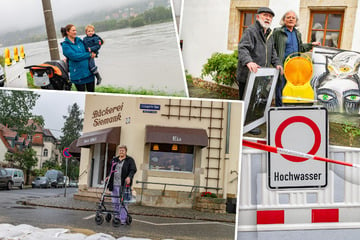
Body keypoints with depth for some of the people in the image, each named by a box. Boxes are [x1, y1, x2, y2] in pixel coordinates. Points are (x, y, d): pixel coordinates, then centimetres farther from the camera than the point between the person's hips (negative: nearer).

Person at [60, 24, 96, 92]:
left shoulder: (79, 40, 11)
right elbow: (75, 56, -18)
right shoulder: (65, 45, -7)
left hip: (89, 71, 5)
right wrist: (89, 55, -14)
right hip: (78, 74, -5)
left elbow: (85, 50, 28)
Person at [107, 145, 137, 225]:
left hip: (124, 185, -5)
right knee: (114, 202, 7)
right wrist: (109, 177, 11)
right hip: (114, 184, 5)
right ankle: (116, 217, 20)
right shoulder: (114, 160, 18)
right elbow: (111, 170, 27)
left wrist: (129, 177, -23)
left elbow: (133, 170, -7)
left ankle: (123, 219, -2)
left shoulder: (130, 160, 3)